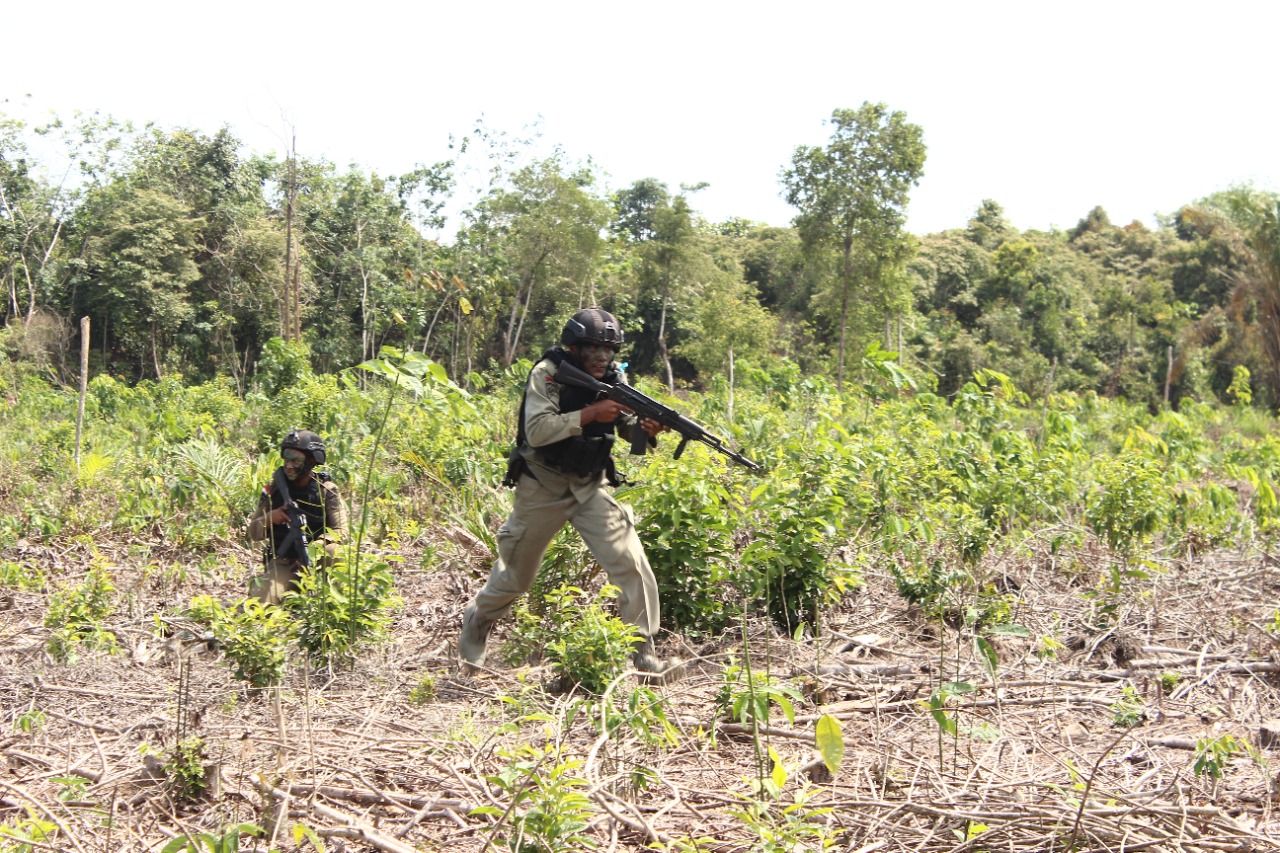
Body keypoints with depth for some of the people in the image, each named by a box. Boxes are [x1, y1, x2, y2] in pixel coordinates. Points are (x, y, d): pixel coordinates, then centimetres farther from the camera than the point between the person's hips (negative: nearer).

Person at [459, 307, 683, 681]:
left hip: (591, 486, 3)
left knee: (632, 566, -12)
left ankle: (644, 655, -4)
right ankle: (476, 623, 42)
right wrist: (590, 413, -32)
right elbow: (537, 431, -27)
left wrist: (646, 427, -19)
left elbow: (627, 427, 4)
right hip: (543, 487, -3)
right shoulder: (548, 373, -16)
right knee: (515, 573, 13)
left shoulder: (613, 379, -2)